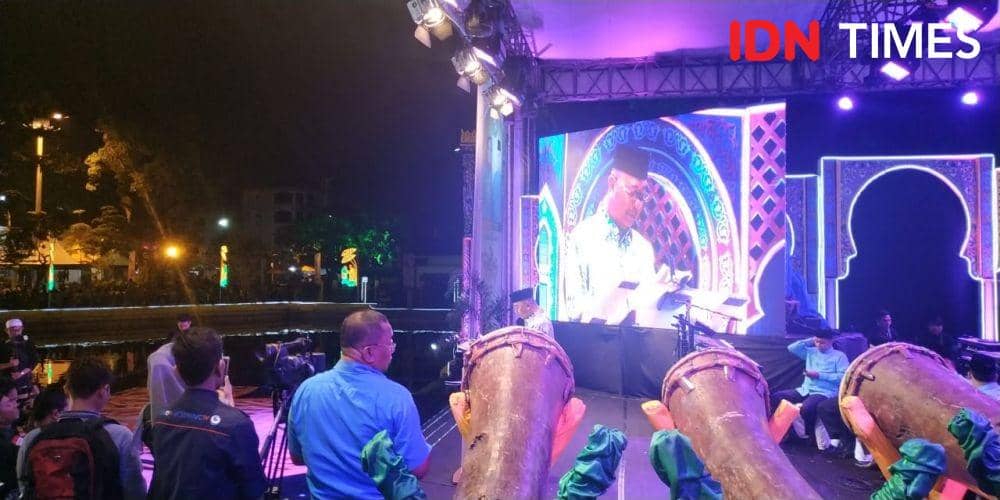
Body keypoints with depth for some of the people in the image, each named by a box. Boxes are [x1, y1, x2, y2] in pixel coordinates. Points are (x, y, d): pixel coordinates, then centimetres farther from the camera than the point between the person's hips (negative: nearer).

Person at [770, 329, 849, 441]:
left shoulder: (839, 356, 2)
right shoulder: (811, 352, 18)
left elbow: (843, 377, -10)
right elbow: (791, 348, 13)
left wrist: (819, 375, -13)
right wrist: (809, 341, 12)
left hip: (824, 393, -6)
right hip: (805, 390, 6)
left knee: (806, 407, -38)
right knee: (776, 397, -11)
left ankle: (809, 435, -10)